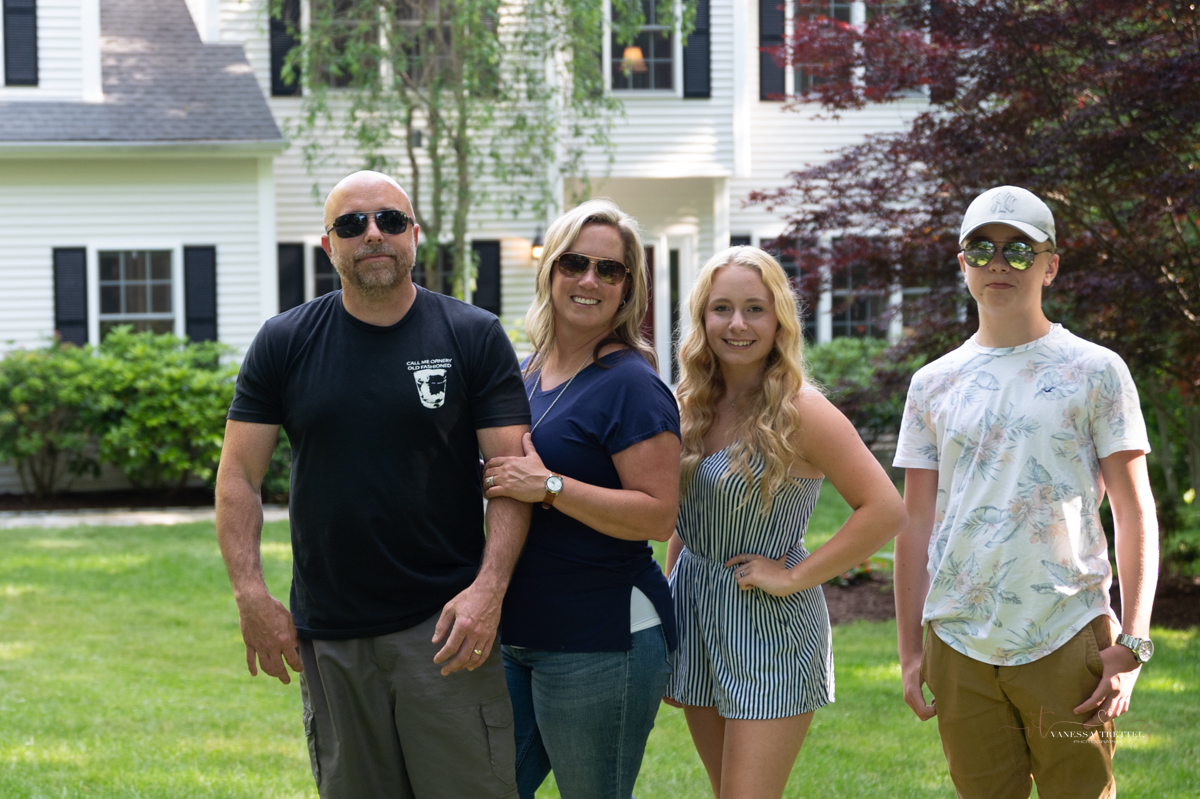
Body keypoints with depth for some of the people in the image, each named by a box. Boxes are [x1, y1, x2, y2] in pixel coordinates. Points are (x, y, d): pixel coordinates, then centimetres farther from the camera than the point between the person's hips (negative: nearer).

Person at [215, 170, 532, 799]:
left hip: (444, 626, -2)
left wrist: (489, 588, -15)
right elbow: (239, 475, 5)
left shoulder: (474, 338, 1)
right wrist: (252, 598, -5)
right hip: (326, 637, 2)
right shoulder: (284, 344, 5)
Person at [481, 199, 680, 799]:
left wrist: (550, 487, -23)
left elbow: (659, 515, -19)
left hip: (600, 643, -8)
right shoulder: (529, 373, 13)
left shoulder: (630, 385, -12)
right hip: (516, 635, 8)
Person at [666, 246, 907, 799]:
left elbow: (884, 509, -19)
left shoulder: (799, 411, -15)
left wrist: (794, 577, -17)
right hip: (694, 616, 7)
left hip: (769, 625, -7)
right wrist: (667, 605, 13)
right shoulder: (692, 406, 5)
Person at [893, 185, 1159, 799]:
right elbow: (916, 524, 13)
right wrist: (910, 649, 8)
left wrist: (1133, 644, -9)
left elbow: (1134, 513, -1)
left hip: (1068, 641, -3)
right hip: (960, 647, 3)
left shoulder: (1095, 372, 1)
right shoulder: (933, 385, 11)